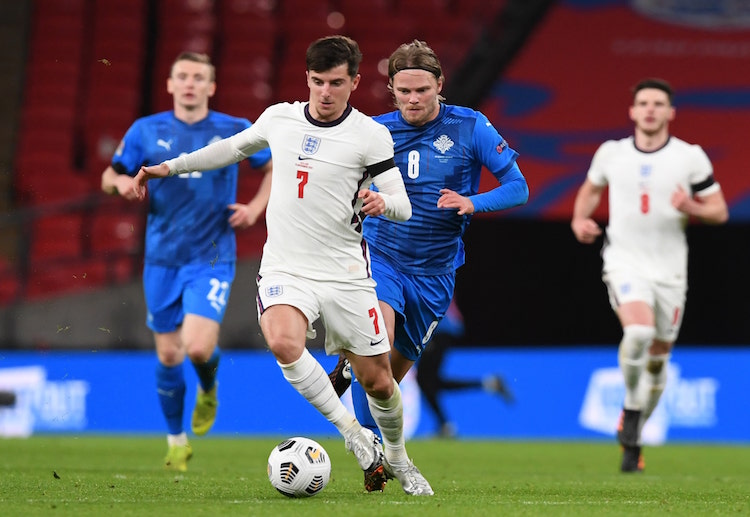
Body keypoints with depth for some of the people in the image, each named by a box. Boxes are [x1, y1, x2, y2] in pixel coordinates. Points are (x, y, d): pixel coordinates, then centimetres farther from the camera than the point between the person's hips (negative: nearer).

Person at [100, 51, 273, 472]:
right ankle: (177, 440, 25)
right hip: (163, 259, 2)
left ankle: (208, 389, 18)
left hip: (212, 259, -2)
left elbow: (276, 166, 12)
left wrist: (256, 208, -2)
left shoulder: (235, 132, 0)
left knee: (198, 347, -19)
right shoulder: (147, 131, 3)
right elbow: (109, 177, 10)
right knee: (168, 355, 5)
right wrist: (122, 181, -14)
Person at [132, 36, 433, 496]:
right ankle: (353, 433, -14)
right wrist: (169, 167, 26)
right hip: (285, 270, 1)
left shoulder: (371, 136, -5)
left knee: (376, 380, 4)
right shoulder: (279, 118, 5)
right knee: (284, 343, -30)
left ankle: (397, 458, 34)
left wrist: (381, 201, -29)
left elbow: (404, 207, -5)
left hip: (345, 273, -1)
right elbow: (234, 148, 25)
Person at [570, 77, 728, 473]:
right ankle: (631, 406, -5)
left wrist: (692, 208, -19)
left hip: (670, 270, 1)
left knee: (657, 359, 9)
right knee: (638, 332, -29)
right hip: (624, 262, -1)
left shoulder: (691, 157, -2)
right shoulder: (611, 153, 2)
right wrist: (580, 220, 3)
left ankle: (633, 439, 29)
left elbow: (719, 211, 2)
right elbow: (591, 188, 22)